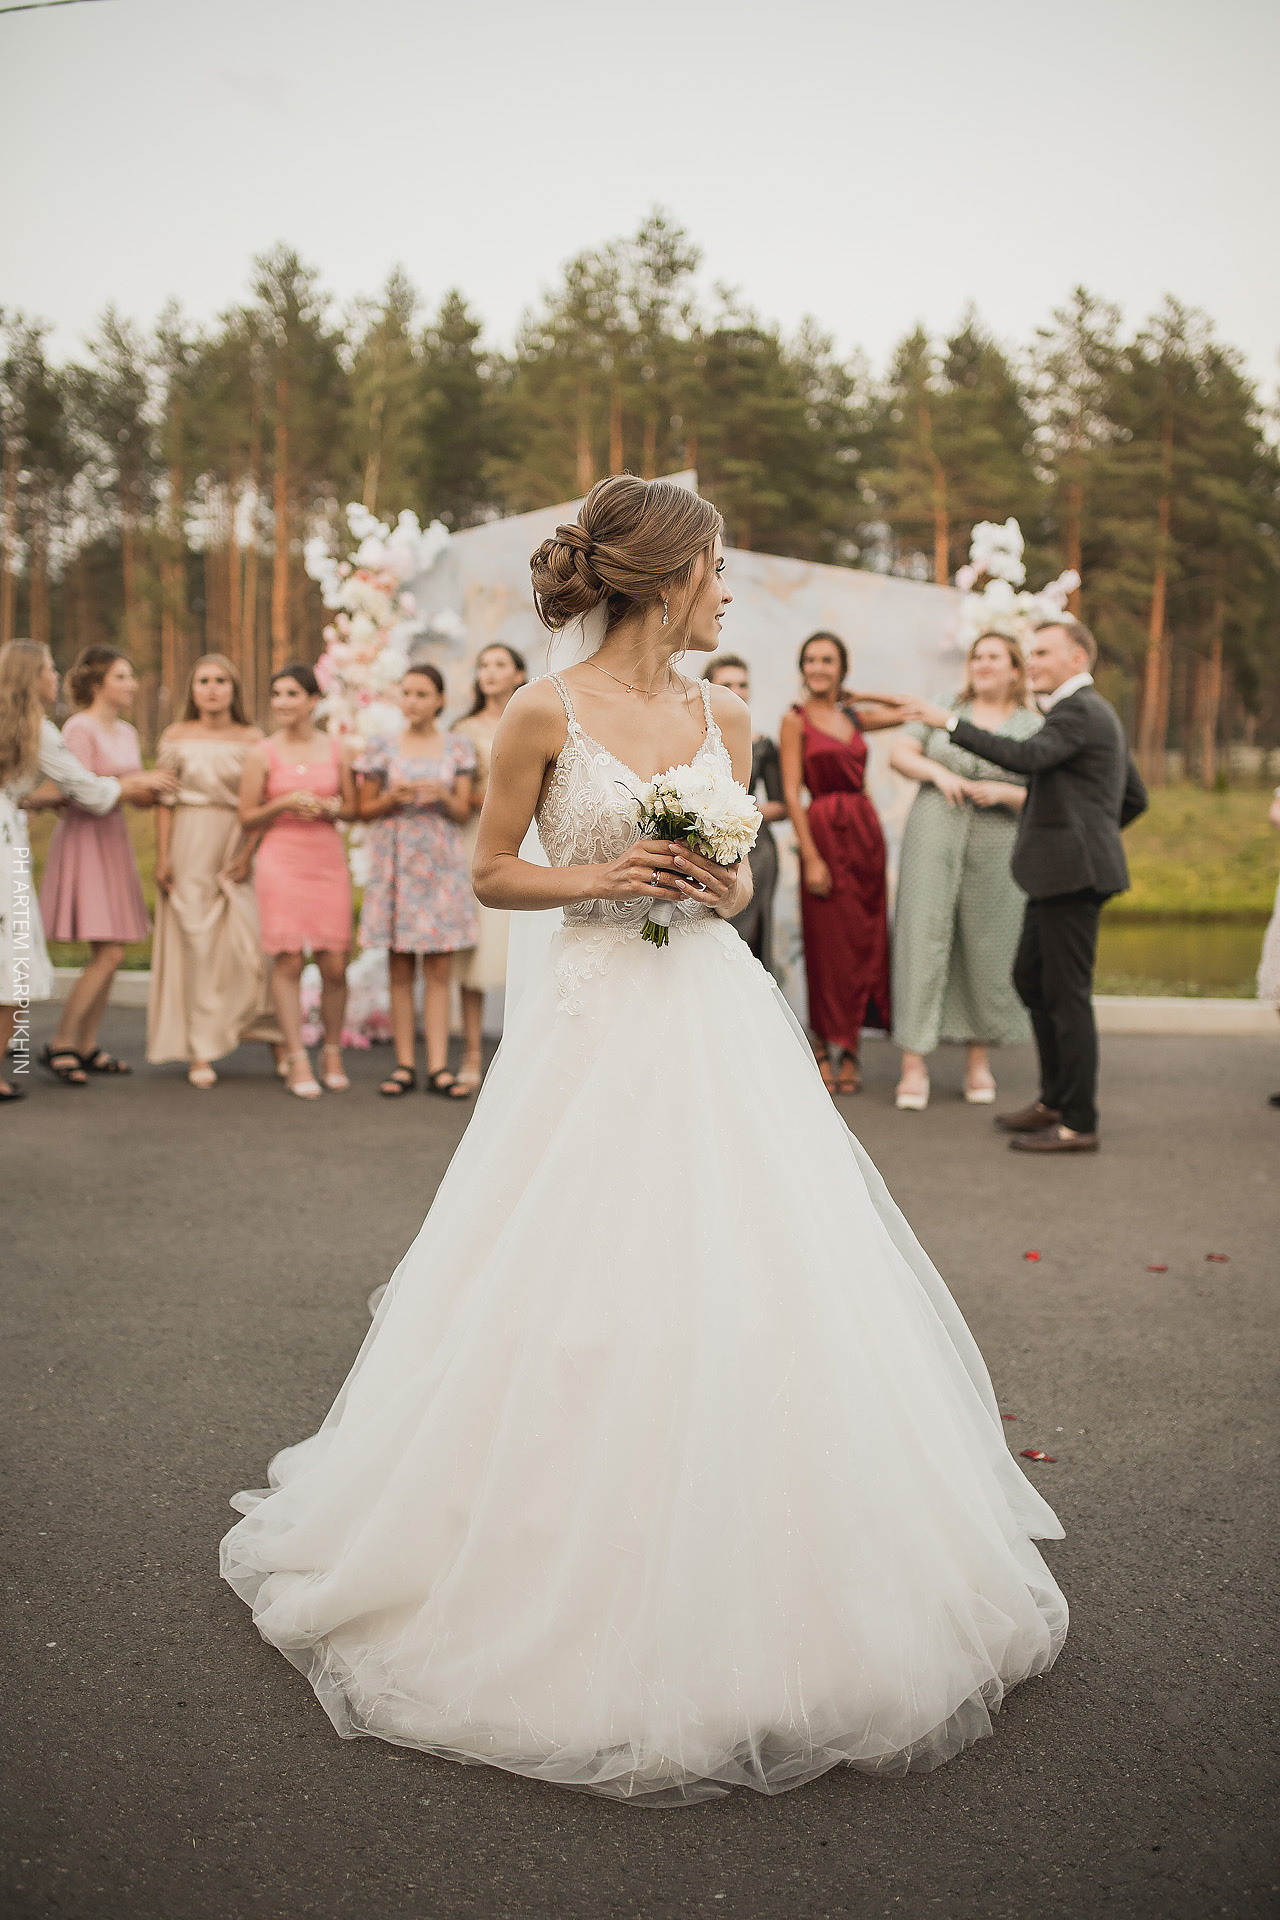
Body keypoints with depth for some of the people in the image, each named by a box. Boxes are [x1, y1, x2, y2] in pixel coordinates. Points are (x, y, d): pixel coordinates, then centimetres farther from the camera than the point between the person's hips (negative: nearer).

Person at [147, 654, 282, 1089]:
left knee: (253, 942, -7)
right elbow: (165, 800, 4)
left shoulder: (252, 738, 5)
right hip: (190, 846, 0)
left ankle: (276, 1040, 6)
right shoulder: (176, 736, 6)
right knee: (196, 944, 0)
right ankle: (200, 1052, 5)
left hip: (237, 847, 0)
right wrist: (162, 857, -2)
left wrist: (248, 854, -8)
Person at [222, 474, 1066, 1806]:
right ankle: (573, 1573, 22)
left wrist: (725, 889, -4)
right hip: (593, 1020, -4)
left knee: (742, 1283, 5)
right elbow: (490, 873, 1)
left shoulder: (724, 716, 9)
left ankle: (742, 1586, 24)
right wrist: (596, 878, -14)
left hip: (714, 1016, 5)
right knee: (577, 1291, 0)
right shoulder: (544, 713, -5)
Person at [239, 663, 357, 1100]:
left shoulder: (336, 751, 7)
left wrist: (327, 807, -6)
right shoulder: (262, 754, 1)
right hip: (281, 862, -2)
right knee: (288, 961, -4)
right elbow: (247, 818, 3)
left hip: (329, 862, 2)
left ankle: (332, 1054, 18)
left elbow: (352, 808, 15)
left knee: (335, 964, 0)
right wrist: (285, 803, -13)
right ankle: (297, 1061, 3)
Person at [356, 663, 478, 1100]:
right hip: (395, 862, 0)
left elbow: (463, 811, 5)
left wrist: (442, 795, -16)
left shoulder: (458, 747, 6)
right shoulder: (382, 748, 4)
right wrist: (394, 798, -12)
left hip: (443, 864, 0)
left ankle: (438, 1067, 2)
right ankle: (404, 1065, 8)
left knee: (439, 969, 0)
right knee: (400, 969, 2)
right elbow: (365, 809, 7)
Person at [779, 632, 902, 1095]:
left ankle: (851, 1047, 14)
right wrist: (811, 856, -14)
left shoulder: (855, 715, 12)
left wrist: (856, 696, 13)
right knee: (828, 943, -1)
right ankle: (823, 1049, 9)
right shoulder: (796, 719, -2)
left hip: (865, 830, 5)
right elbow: (792, 792, -7)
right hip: (824, 831, -5)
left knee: (866, 939, 6)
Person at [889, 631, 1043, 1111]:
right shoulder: (944, 711, 11)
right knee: (924, 942, -5)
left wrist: (1005, 793, -14)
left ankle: (979, 1058, 24)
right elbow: (899, 753, 5)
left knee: (986, 950, 6)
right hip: (932, 842, 0)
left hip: (994, 854, 0)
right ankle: (914, 1064, -2)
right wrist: (938, 772, -12)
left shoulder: (1034, 728, 6)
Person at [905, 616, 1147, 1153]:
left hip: (1070, 873, -11)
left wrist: (950, 722, -30)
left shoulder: (1078, 711, -12)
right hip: (1059, 872, 11)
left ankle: (1078, 1124, 0)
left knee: (1067, 993, -6)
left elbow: (1026, 756, -31)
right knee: (1029, 977, 17)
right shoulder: (1096, 711, 21)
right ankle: (1054, 1099, 25)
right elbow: (1135, 797, 24)